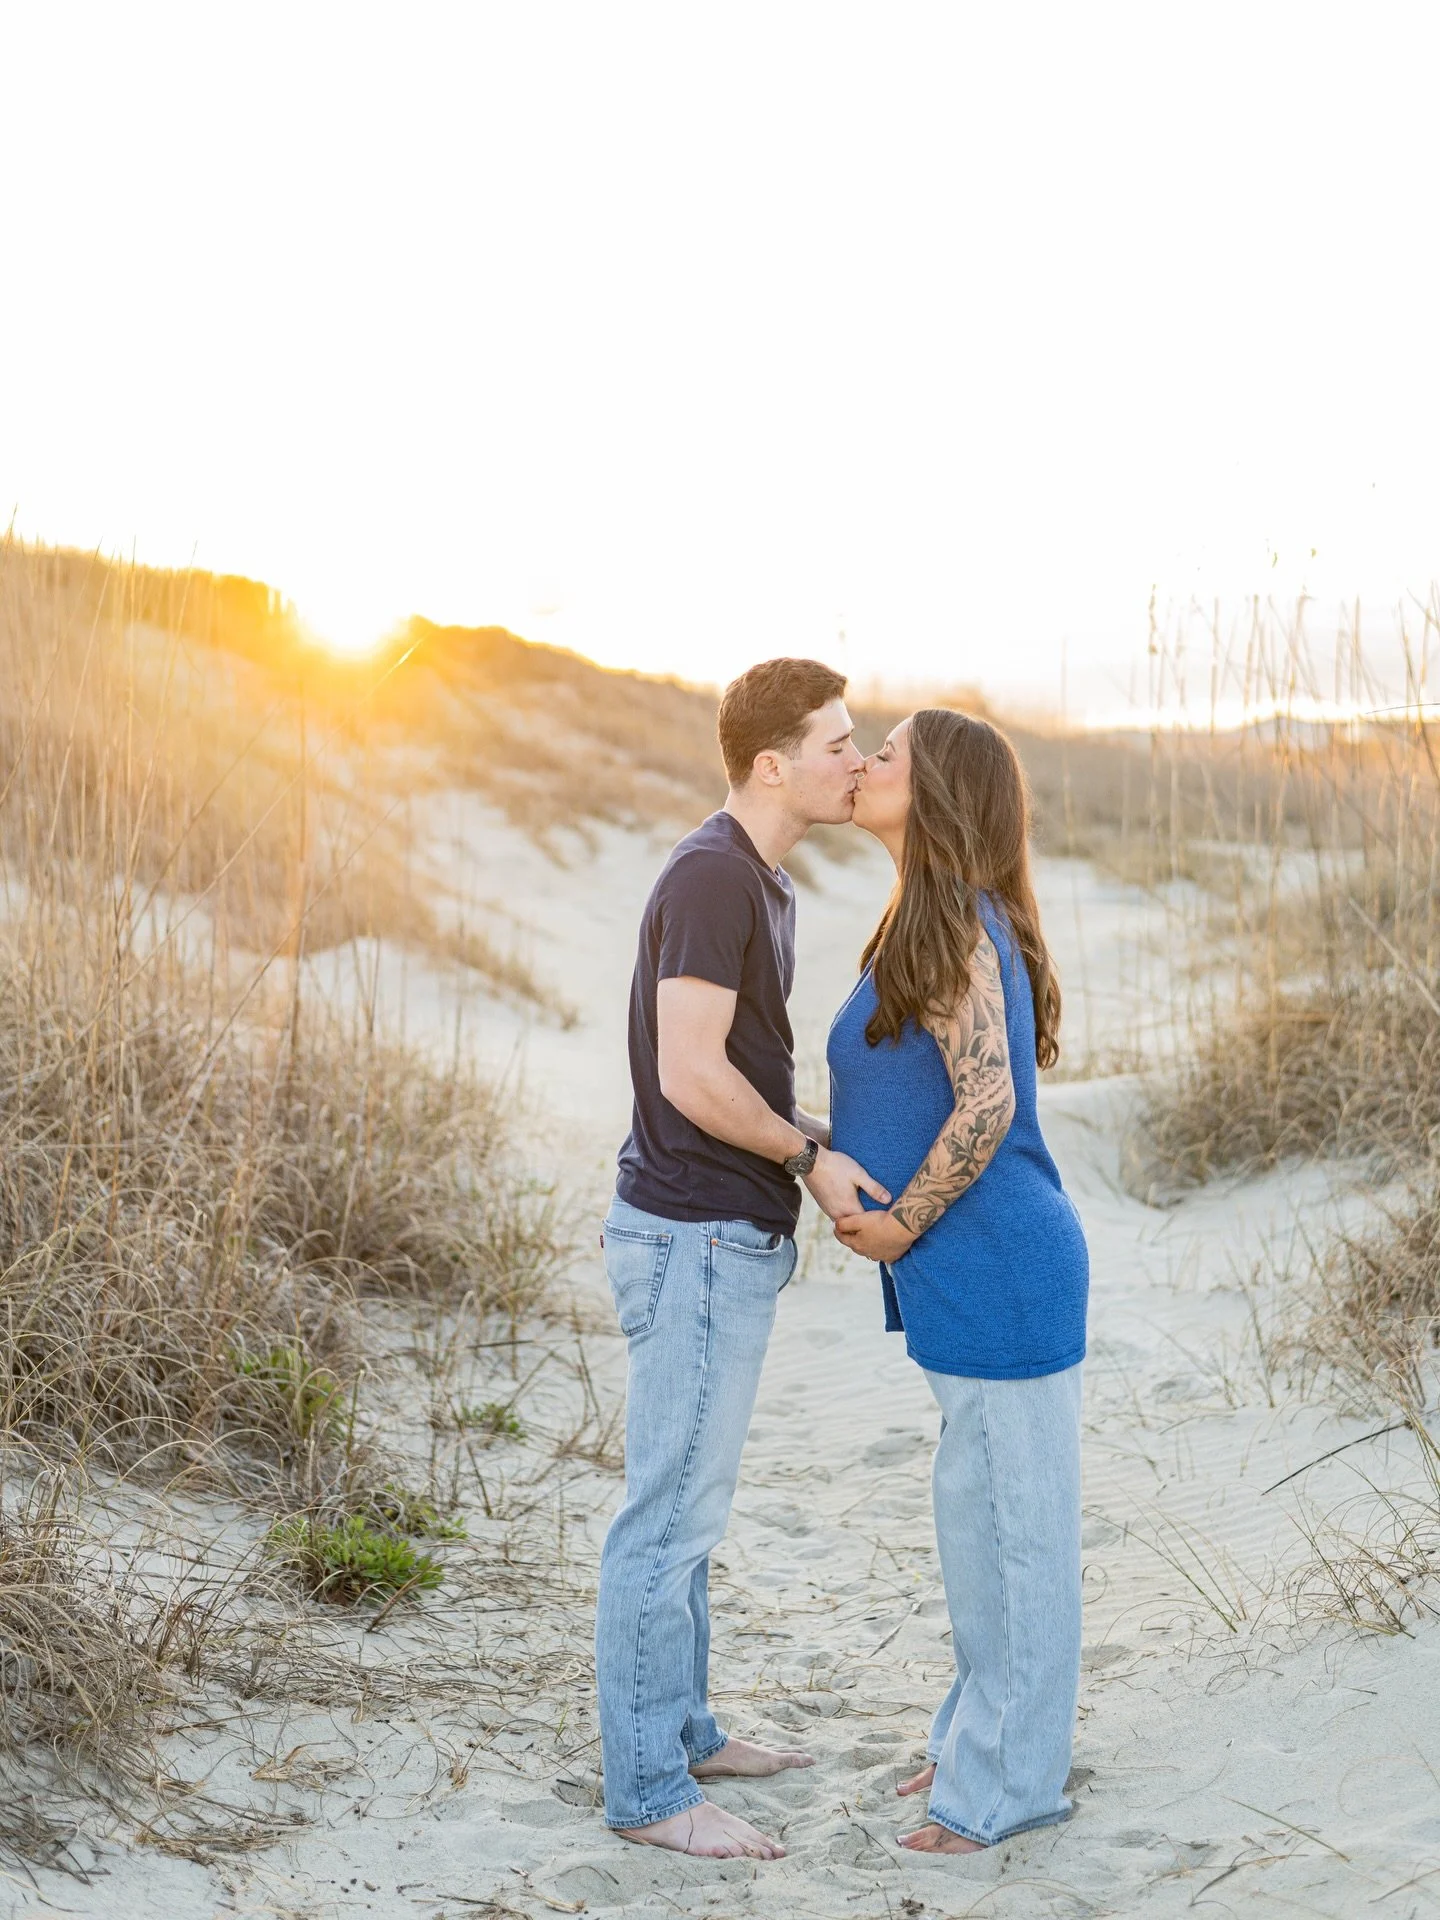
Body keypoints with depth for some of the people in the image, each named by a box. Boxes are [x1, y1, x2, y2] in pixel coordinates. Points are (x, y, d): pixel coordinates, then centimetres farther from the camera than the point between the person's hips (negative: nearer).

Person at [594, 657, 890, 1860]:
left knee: (691, 1502, 18)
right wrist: (811, 1153, -13)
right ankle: (647, 1790, 8)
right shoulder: (713, 878, -18)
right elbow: (691, 1076, -24)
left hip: (723, 1240, 10)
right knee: (670, 1514, -2)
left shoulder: (760, 883, 14)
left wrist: (825, 1142, 10)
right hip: (696, 1244, -10)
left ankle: (680, 1728, 31)